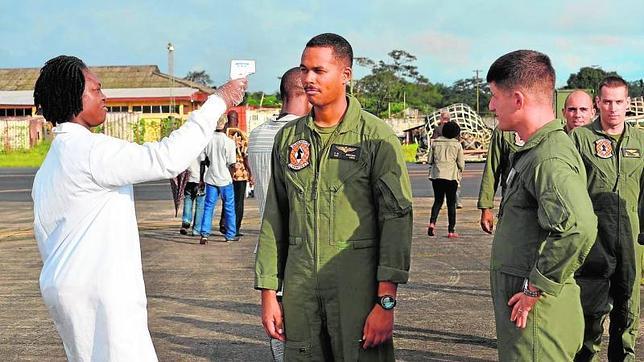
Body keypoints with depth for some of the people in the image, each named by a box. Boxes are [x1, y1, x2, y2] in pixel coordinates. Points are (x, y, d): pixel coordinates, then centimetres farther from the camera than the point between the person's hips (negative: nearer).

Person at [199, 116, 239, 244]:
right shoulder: (229, 142, -11)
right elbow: (232, 164, -7)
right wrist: (231, 177, 7)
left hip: (211, 178, 3)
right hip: (225, 178, -3)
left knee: (208, 207, 7)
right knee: (229, 207, 10)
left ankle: (204, 234, -2)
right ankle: (230, 234, 17)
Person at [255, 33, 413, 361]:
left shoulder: (377, 137, -4)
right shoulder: (287, 138, 10)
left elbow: (396, 218, -8)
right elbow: (274, 219, 12)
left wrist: (386, 300, -14)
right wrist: (268, 292, 8)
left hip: (358, 285, -4)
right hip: (299, 289, 4)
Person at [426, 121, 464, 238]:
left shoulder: (435, 142, 3)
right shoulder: (457, 144, -3)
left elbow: (429, 160, 6)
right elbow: (461, 163, -2)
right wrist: (460, 173, 18)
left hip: (436, 175, 2)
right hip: (451, 176, -2)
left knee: (438, 200, 13)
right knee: (451, 203, 5)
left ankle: (432, 222, -10)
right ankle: (451, 231, 5)